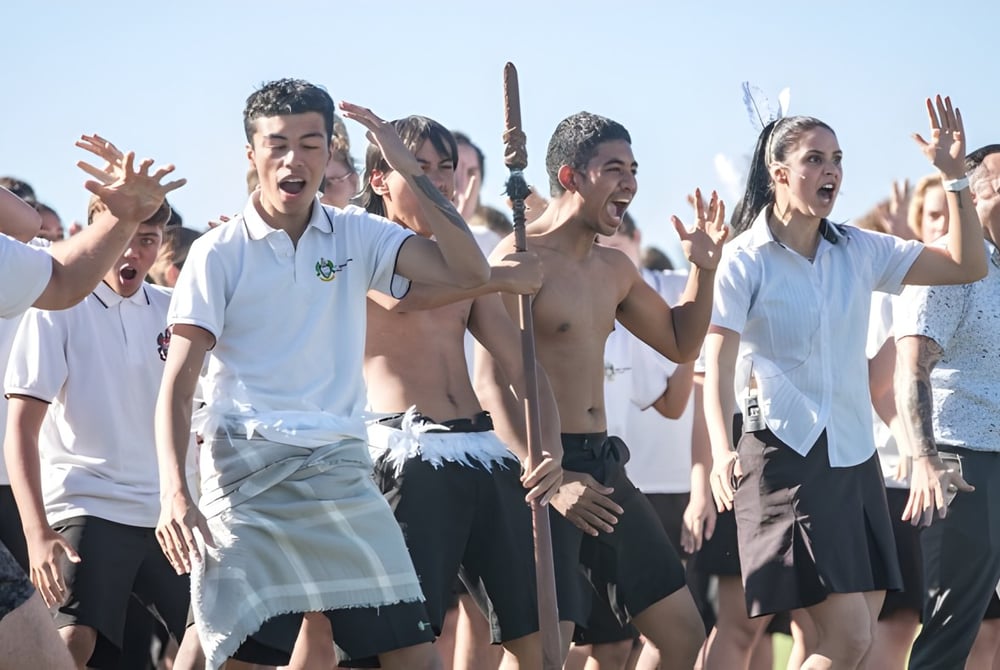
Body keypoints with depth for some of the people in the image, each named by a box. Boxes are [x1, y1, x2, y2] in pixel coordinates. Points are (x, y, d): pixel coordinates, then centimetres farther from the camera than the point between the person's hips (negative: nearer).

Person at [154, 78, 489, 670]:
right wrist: (175, 493, -19)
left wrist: (410, 169, -7)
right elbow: (178, 383, -5)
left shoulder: (357, 237, 8)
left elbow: (469, 272, -4)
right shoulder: (219, 253, 0)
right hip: (246, 473, -3)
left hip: (342, 468, 3)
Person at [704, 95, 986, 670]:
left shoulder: (858, 251, 8)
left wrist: (955, 178, -1)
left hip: (856, 457, 6)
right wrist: (721, 450, -28)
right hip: (787, 457, -6)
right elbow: (718, 366, -13)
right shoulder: (746, 261, -6)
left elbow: (968, 266, 8)